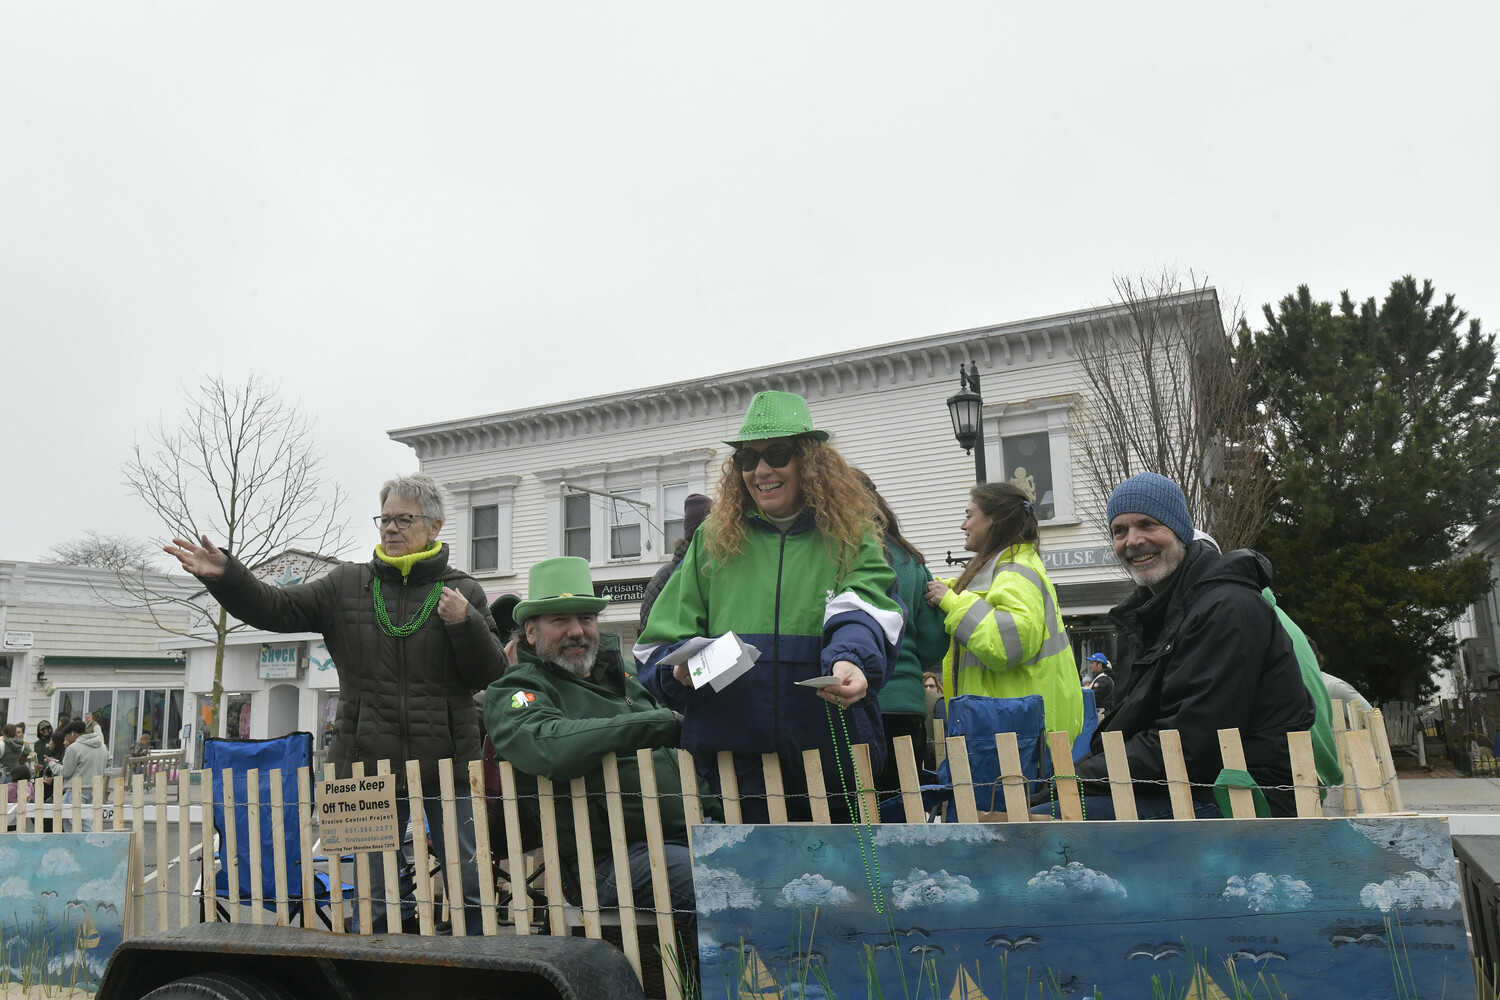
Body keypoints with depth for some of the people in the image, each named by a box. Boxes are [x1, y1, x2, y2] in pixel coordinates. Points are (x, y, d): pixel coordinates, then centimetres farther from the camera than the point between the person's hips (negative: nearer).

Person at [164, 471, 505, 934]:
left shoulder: (463, 592, 4)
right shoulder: (348, 585, 10)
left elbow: (488, 674, 0)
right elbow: (277, 609, 2)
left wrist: (465, 623, -16)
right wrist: (226, 576, -13)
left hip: (448, 761, -2)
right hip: (370, 762, 2)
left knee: (471, 887, 1)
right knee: (372, 893, 11)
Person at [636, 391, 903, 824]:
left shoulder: (854, 536, 5)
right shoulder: (713, 540, 11)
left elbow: (861, 613, -15)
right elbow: (659, 645, 9)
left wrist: (851, 661, -36)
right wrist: (680, 672, -13)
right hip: (733, 758, 2)